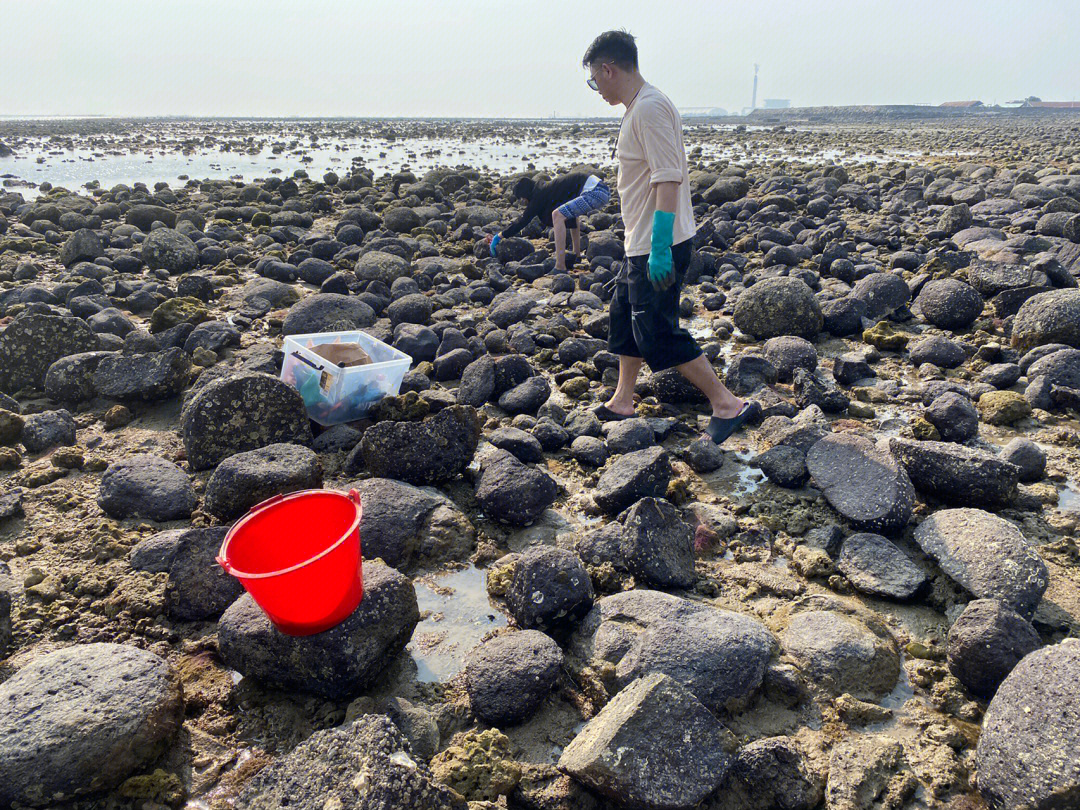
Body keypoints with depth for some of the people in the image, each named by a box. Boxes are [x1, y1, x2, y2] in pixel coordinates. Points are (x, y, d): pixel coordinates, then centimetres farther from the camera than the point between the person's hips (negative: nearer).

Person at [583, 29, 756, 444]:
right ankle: (622, 401, 32)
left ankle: (728, 404, 2)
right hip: (642, 244, 11)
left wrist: (659, 249, -28)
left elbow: (669, 179, -25)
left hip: (658, 246, -11)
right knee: (624, 318, 18)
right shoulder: (638, 108, 14)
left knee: (657, 334, -6)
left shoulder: (650, 108, -18)